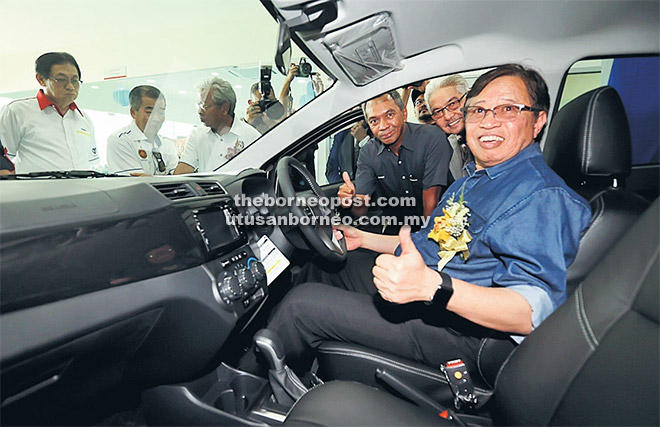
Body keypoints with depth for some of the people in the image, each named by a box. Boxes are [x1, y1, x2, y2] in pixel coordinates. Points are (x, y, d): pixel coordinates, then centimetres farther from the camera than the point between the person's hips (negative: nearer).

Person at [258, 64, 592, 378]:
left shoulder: (543, 195, -18)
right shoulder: (473, 179, 14)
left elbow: (533, 312, -28)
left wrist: (430, 285, -44)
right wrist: (363, 239, 20)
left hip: (461, 333, -10)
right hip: (410, 294, 10)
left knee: (304, 303, -15)